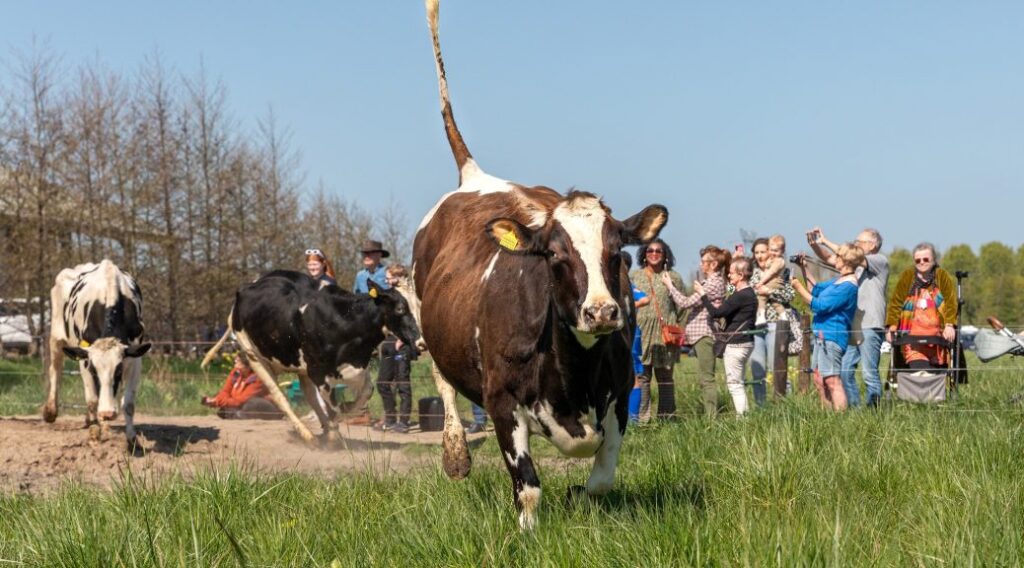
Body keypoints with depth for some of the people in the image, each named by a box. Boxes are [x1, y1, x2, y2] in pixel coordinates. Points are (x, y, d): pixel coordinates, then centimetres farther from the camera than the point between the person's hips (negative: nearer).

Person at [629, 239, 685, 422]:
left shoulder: (673, 277, 8)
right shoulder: (634, 276, 11)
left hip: (665, 332, 0)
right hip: (640, 331, 1)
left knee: (665, 375, 3)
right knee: (641, 374, -3)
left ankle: (667, 415, 7)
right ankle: (642, 417, -1)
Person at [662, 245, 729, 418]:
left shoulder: (713, 284, -14)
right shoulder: (714, 282, 17)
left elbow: (685, 303, -15)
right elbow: (691, 303, 17)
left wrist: (669, 285, -6)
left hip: (705, 334, -10)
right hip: (702, 334, 10)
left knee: (706, 378, -9)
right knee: (705, 379, 12)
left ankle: (711, 418, -9)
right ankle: (710, 417, 15)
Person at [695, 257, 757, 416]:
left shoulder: (741, 295, -19)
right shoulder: (748, 293, 13)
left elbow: (716, 313, -19)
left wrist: (703, 295, -10)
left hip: (736, 344, -10)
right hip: (744, 342, 10)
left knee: (734, 384, -5)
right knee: (738, 383, 16)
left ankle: (742, 416, -5)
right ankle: (744, 415, 18)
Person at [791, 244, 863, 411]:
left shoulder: (848, 285, -17)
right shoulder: (840, 280, 15)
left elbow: (820, 305, -19)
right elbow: (818, 289, 28)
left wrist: (799, 288, -14)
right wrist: (804, 269, 20)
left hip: (831, 336, -11)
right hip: (823, 335, 11)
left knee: (831, 381, -12)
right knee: (819, 380, 14)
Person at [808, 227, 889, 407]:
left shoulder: (880, 261, -1)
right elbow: (829, 258, 15)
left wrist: (825, 241, -10)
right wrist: (815, 244, -3)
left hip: (870, 327, -7)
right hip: (851, 327, 7)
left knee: (869, 373, -7)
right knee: (844, 371, 4)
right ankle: (854, 408, 11)